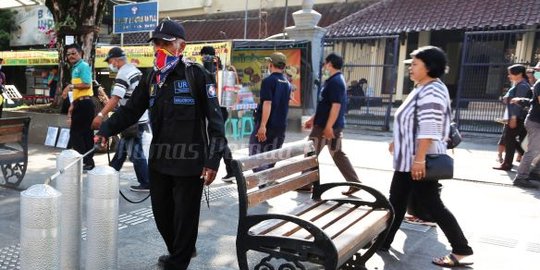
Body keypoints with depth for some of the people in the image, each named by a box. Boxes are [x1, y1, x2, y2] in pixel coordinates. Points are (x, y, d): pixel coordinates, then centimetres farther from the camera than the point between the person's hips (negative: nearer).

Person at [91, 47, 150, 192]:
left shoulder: (123, 74, -16)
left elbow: (115, 98, -26)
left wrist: (100, 115, -29)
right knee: (121, 148, 19)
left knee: (135, 153, -2)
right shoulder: (135, 70, 13)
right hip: (139, 117, 10)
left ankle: (146, 184, 5)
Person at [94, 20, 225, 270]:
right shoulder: (151, 80, 11)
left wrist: (212, 160, -16)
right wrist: (105, 130, -4)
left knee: (184, 217, 4)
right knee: (161, 214, 17)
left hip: (189, 162, -6)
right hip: (159, 160, 6)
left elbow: (215, 120, -12)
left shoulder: (198, 75, -8)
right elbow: (130, 110, 12)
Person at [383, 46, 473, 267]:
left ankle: (462, 252, 12)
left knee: (433, 205, -1)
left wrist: (419, 159, -30)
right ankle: (383, 241, 26)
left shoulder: (431, 92, -19)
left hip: (420, 161, -11)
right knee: (396, 200, 15)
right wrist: (397, 141, 27)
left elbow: (428, 129, -27)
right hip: (408, 159, 11)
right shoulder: (423, 89, 14)